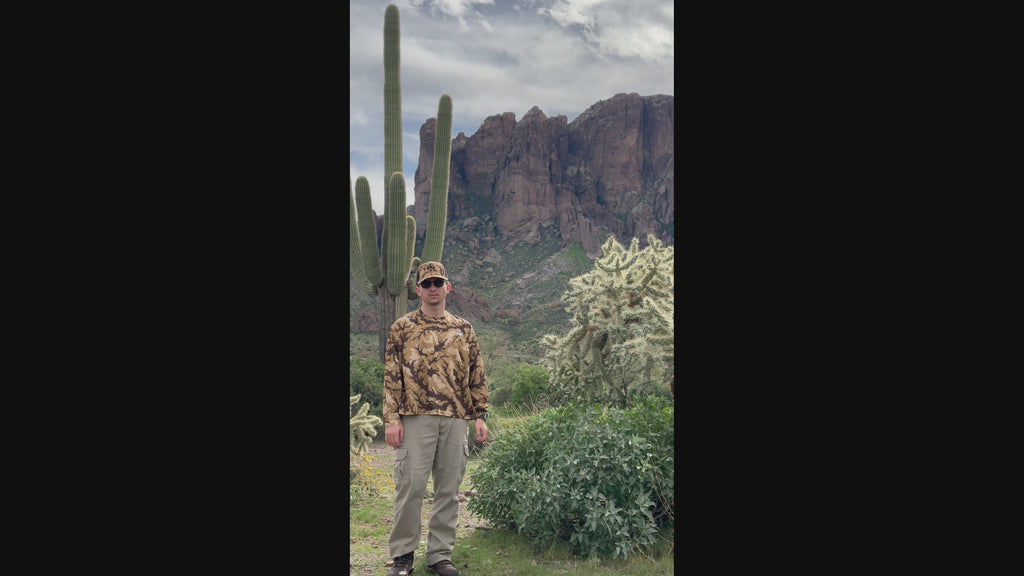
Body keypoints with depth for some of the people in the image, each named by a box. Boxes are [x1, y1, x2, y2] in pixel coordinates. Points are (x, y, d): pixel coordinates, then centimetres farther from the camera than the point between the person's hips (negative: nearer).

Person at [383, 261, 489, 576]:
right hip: (416, 418, -3)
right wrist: (391, 419, -8)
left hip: (456, 419, 3)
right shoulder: (402, 328, 2)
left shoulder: (463, 329, 11)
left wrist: (480, 415, 6)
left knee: (449, 489, 7)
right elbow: (391, 376, -1)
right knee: (410, 486, -2)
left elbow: (476, 374, 12)